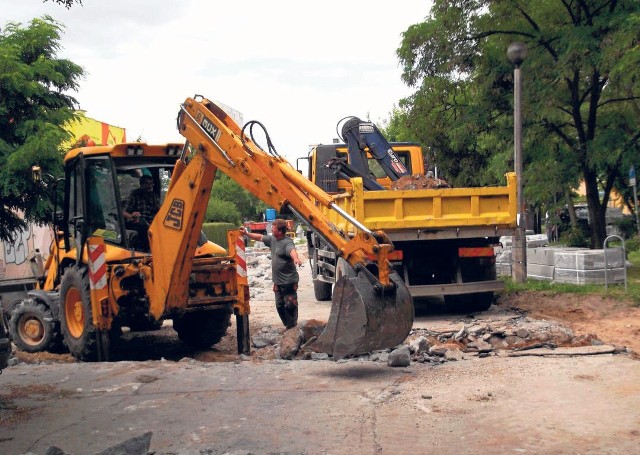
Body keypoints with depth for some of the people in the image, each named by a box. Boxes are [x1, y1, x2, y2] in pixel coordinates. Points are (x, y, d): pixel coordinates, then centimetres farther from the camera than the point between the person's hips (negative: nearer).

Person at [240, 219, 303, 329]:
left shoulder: (287, 242, -19)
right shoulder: (272, 239, 10)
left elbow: (292, 250, -40)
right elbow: (260, 237, 25)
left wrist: (296, 259, -61)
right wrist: (246, 233, 24)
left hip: (289, 281, -9)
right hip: (278, 281, 9)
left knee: (290, 305, -6)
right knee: (280, 306, 13)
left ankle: (293, 327, 3)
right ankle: (288, 326, 23)